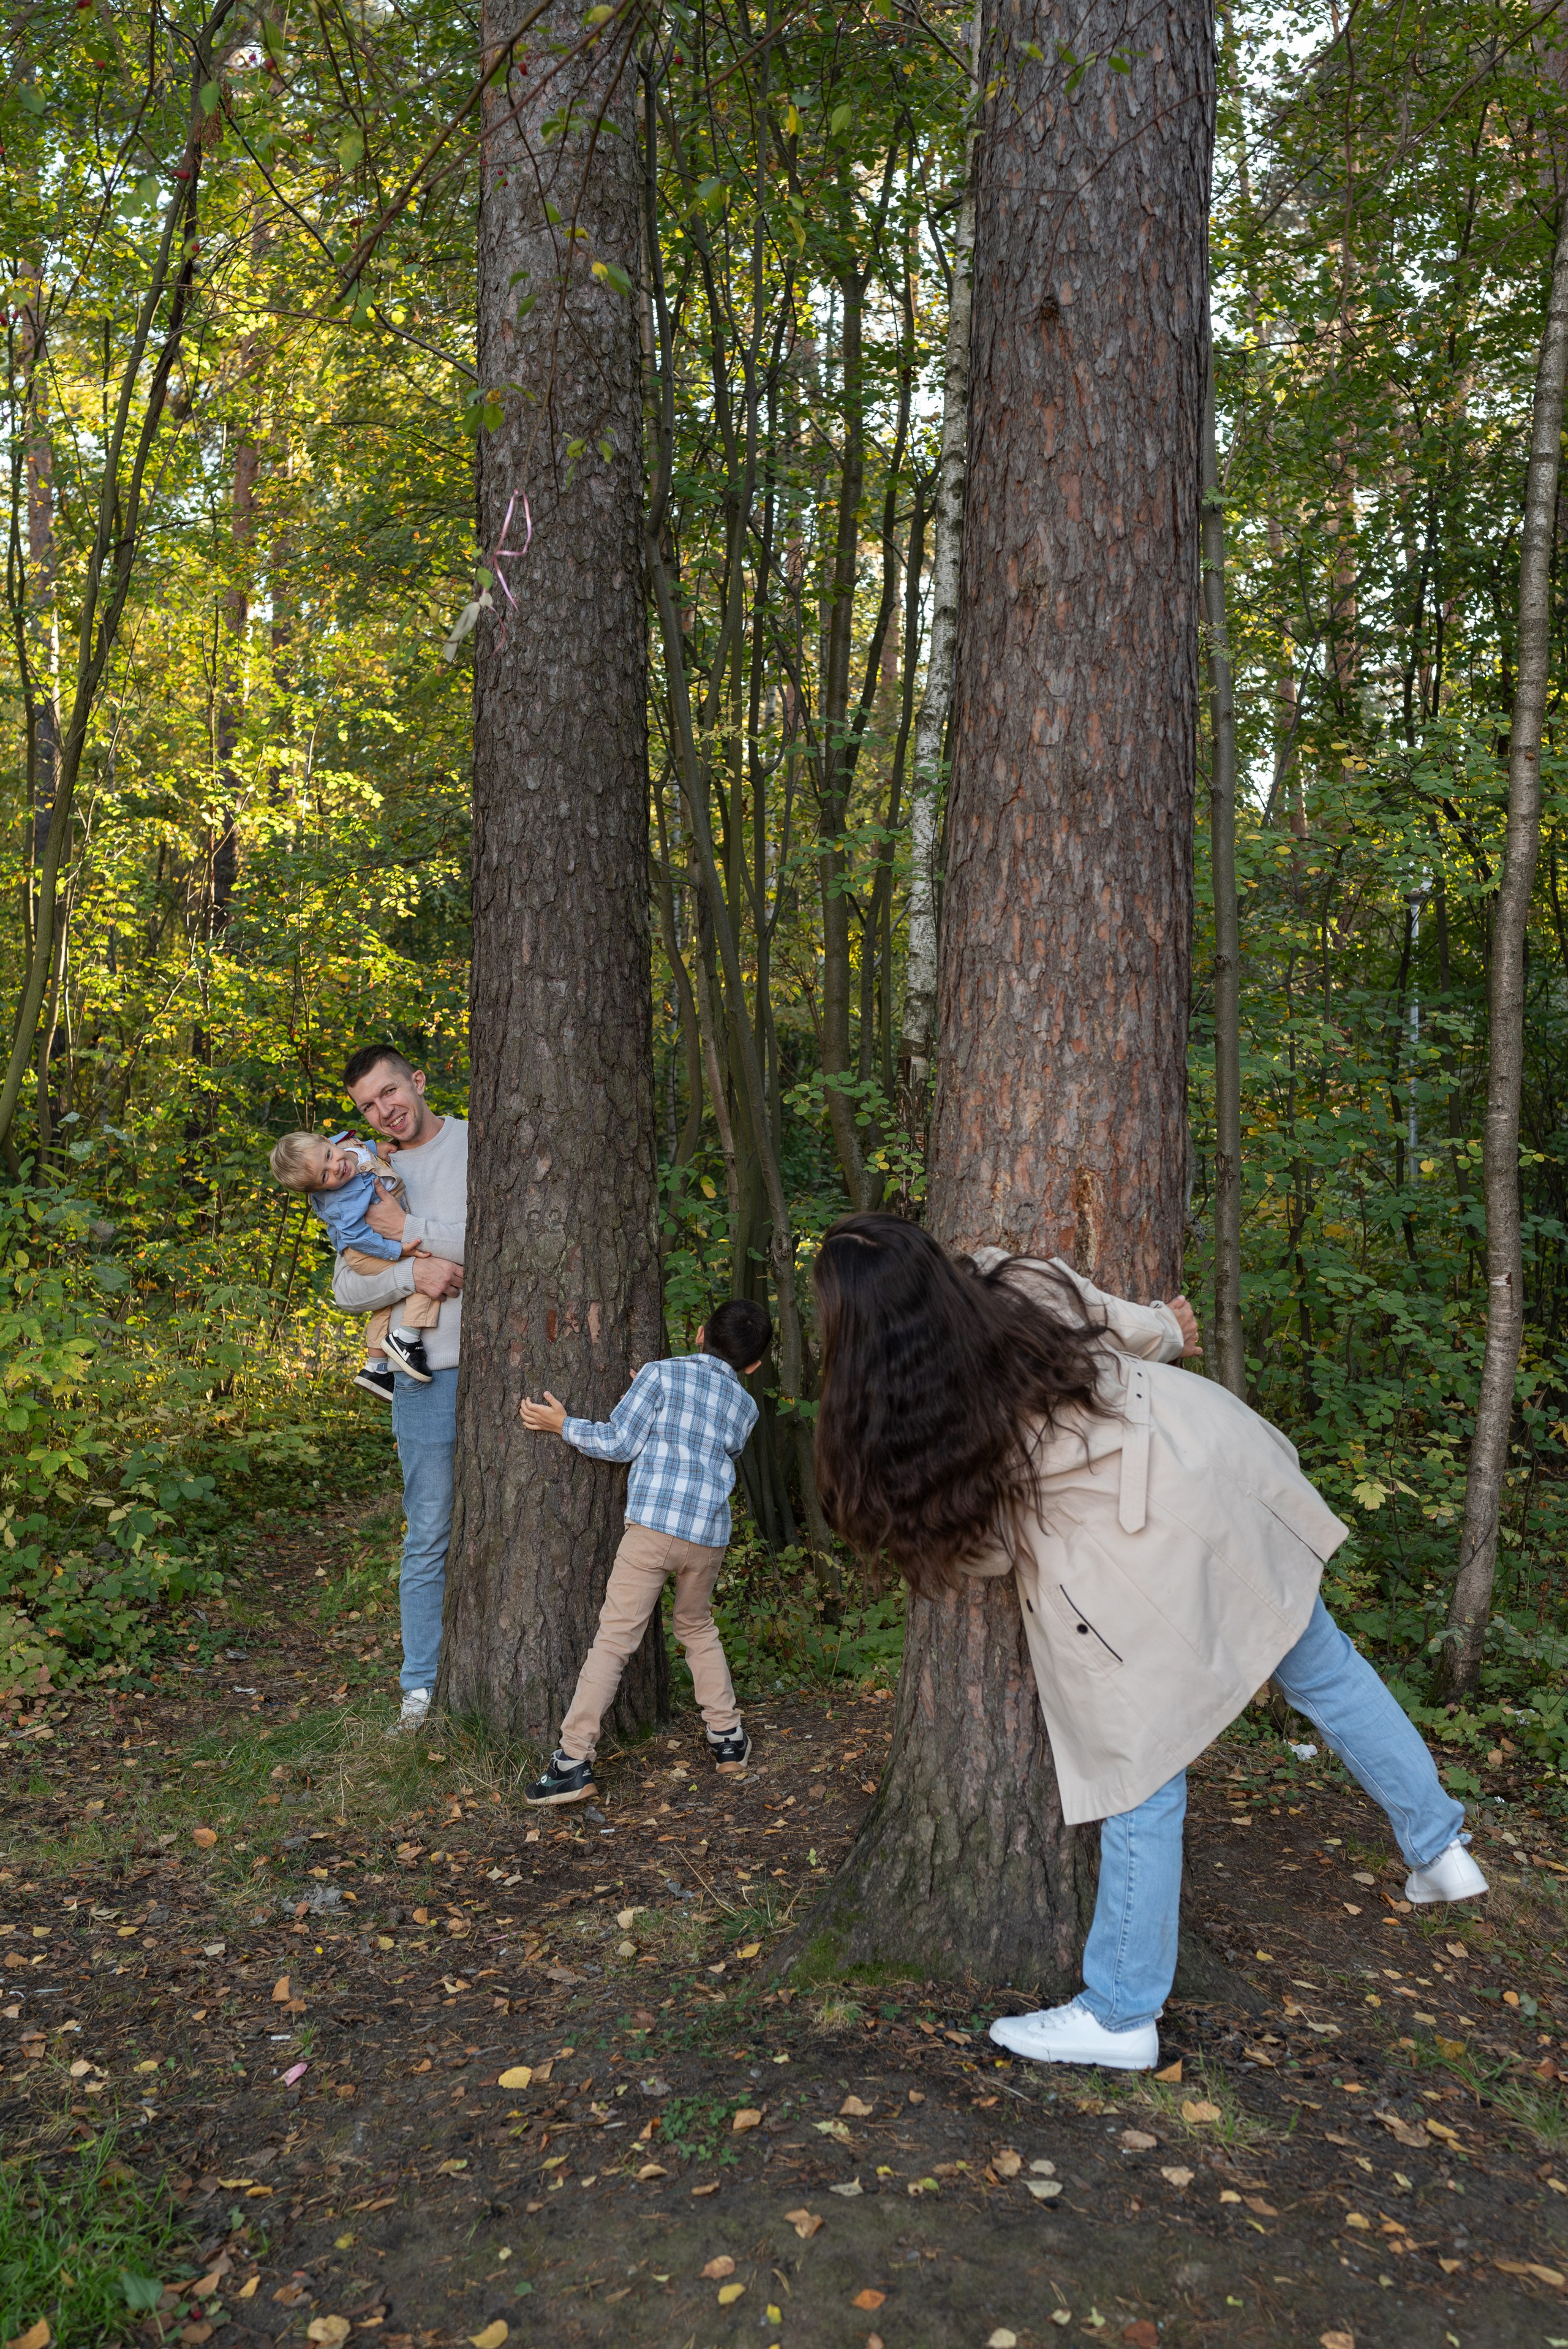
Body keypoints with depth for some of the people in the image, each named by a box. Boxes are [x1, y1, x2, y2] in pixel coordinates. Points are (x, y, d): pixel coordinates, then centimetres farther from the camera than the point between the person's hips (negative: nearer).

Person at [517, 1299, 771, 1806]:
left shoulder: (661, 1374, 3)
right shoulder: (745, 1408, 16)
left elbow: (619, 1442, -1)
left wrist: (564, 1426, 11)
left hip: (653, 1526, -4)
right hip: (710, 1536, 4)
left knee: (613, 1640, -3)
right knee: (698, 1629, 26)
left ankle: (574, 1760, -6)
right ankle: (727, 1737, 28)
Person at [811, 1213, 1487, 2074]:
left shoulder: (902, 1427, -14)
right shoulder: (1021, 1285, -8)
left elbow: (985, 1549, -1)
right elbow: (1146, 1333, 6)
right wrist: (1172, 1332, 28)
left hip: (1142, 1572, -5)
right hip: (1214, 1460, 6)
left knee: (1143, 1782, 9)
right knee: (1322, 1668, 27)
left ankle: (1121, 2017, 27)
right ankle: (1439, 1849, 45)